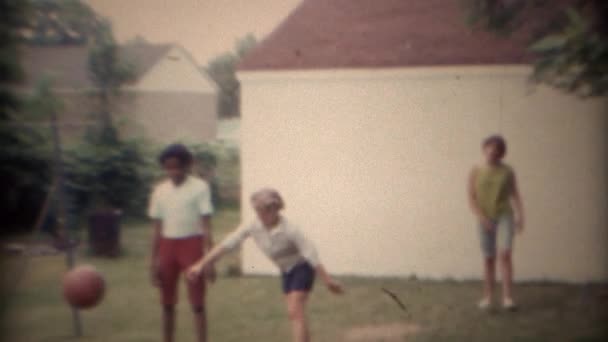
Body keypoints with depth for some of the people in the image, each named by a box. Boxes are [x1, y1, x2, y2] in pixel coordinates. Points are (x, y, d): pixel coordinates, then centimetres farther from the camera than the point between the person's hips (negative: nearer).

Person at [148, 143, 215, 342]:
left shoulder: (199, 187, -7)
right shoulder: (160, 190, 6)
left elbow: (206, 226, -9)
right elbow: (157, 229, 10)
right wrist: (154, 261, 7)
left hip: (192, 244, -4)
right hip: (167, 246, 5)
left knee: (197, 303, -4)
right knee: (167, 303, 10)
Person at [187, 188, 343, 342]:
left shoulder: (289, 229, -32)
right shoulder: (253, 227, -17)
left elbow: (311, 255, -28)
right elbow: (227, 244, -16)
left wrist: (327, 281, -24)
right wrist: (201, 265, -20)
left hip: (302, 268, -7)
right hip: (286, 271, 7)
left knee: (295, 312, -16)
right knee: (295, 313, 11)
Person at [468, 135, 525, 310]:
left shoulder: (507, 172, 2)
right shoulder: (476, 172, 1)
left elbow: (515, 195, 2)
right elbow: (471, 198, -1)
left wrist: (520, 215, -10)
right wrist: (481, 216, -13)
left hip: (504, 216, -1)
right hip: (486, 219, 1)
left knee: (504, 253, -17)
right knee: (488, 258, 7)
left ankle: (507, 296, -15)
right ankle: (487, 296, 17)